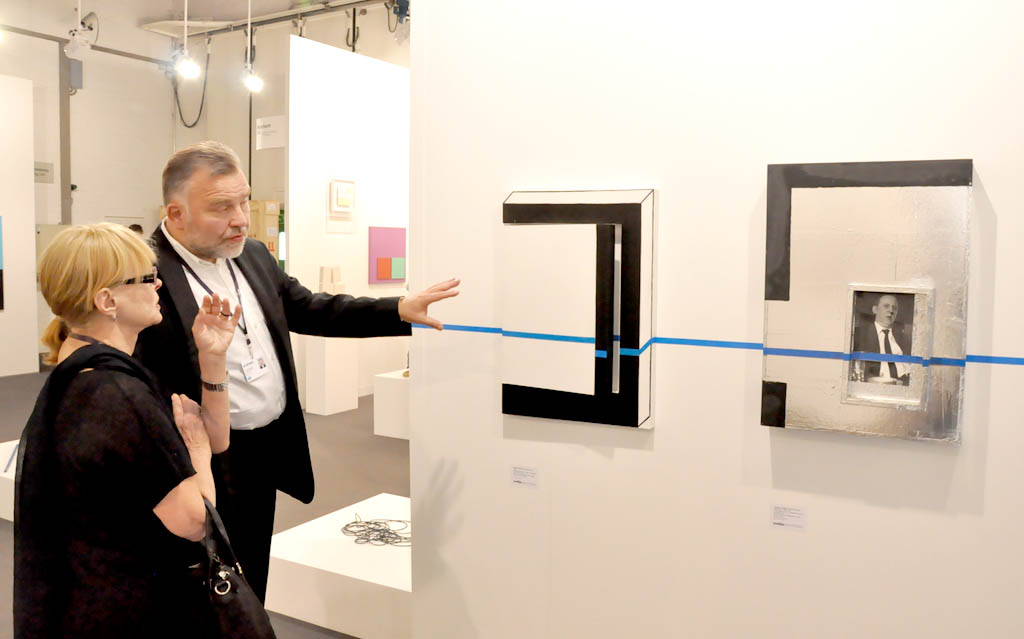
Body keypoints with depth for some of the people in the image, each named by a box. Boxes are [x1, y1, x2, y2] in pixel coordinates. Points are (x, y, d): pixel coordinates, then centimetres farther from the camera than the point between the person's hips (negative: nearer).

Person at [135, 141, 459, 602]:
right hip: (207, 467, -7)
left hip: (268, 455, 7)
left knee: (251, 593, 21)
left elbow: (308, 309, 12)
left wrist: (399, 311, 4)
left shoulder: (254, 256, 7)